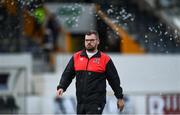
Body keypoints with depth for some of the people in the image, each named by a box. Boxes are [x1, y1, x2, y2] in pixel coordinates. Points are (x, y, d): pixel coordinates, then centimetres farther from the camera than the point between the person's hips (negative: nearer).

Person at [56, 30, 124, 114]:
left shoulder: (105, 59, -1)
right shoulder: (76, 57, 9)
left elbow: (114, 79, 4)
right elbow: (67, 74, 9)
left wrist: (120, 98, 7)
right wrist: (61, 87, -7)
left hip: (96, 102, -5)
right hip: (81, 102, 5)